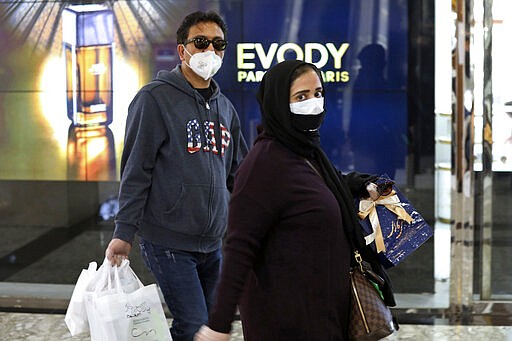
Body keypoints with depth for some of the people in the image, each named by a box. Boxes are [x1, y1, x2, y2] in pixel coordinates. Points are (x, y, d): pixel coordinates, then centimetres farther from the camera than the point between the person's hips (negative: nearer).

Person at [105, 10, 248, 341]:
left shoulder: (225, 107, 13)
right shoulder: (155, 98, -7)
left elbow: (238, 174, 18)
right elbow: (135, 171, -9)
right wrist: (124, 232, -12)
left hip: (213, 241, 7)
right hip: (169, 240, -7)